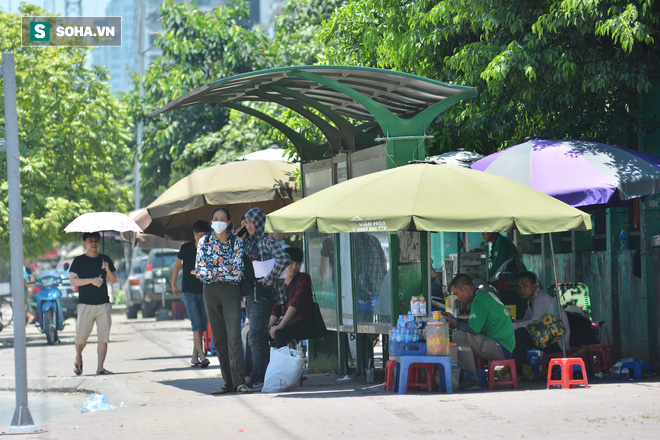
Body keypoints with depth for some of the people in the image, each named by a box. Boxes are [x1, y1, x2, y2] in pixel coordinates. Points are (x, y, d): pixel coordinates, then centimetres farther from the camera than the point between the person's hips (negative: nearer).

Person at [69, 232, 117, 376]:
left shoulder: (105, 259, 12)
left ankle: (100, 367, 0)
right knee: (81, 336, -3)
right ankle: (78, 358, 26)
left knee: (103, 337, -4)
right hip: (85, 304, -2)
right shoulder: (79, 260, 4)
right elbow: (72, 281, -3)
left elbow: (113, 280, 12)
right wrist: (91, 280, -13)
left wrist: (107, 270, -9)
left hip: (103, 304, 2)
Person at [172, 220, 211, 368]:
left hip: (203, 292, 2)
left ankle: (194, 357, 12)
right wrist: (173, 284, 16)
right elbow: (177, 264, 12)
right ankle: (201, 356, -19)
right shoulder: (186, 248, -1)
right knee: (196, 324, -13)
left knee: (202, 326, 2)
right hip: (189, 291, -2)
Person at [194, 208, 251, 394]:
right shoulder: (204, 241, 8)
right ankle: (228, 382, 6)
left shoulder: (236, 243, 1)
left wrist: (212, 271, -8)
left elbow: (237, 272, -8)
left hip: (231, 290, -3)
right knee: (218, 338, 3)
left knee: (234, 335, -14)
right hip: (210, 292, 3)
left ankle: (239, 381, -18)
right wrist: (225, 270, -7)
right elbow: (200, 270, 0)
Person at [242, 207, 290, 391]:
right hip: (250, 292, 9)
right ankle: (262, 376, 15)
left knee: (256, 337, -11)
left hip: (263, 293, -9)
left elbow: (283, 258, -25)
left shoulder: (267, 240, -9)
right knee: (257, 337, 10)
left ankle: (258, 378, -10)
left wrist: (269, 280, -20)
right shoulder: (248, 242, 16)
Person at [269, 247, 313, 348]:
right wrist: (269, 326, -6)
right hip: (286, 322, 7)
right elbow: (276, 309, 14)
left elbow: (296, 302, -16)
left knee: (279, 333, -34)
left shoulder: (304, 278, -3)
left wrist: (281, 325, -26)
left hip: (302, 323, -7)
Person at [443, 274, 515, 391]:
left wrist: (456, 324, -3)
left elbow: (473, 329, -21)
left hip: (501, 348, -11)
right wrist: (454, 319, 21)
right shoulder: (484, 295, 17)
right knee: (461, 333, 20)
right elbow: (475, 324, 26)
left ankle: (472, 380, -17)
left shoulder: (479, 301, -15)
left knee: (459, 336, -23)